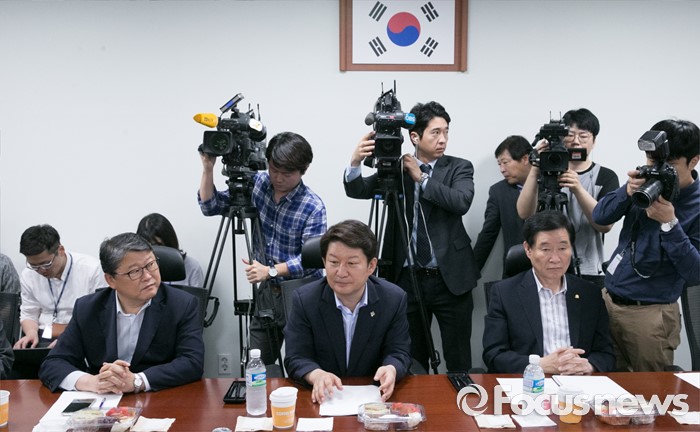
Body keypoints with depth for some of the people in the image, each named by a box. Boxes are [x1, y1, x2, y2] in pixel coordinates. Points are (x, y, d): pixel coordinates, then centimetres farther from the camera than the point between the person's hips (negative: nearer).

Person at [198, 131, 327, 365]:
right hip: (267, 291, 5)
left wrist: (271, 270, -28)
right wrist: (208, 169, -13)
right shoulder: (258, 183, -3)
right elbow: (210, 206, 0)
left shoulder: (313, 207, -17)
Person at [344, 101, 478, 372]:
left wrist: (422, 178, -13)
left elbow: (461, 202, -16)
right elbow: (356, 191, -4)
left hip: (450, 278, -1)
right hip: (406, 278, 1)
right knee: (412, 359, 12)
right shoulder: (395, 168, 6)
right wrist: (356, 162, -23)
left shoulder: (459, 168, 3)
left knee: (458, 360, 6)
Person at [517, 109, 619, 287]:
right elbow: (525, 213, -11)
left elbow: (606, 224, -14)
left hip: (589, 273, 0)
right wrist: (535, 171, -23)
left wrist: (578, 189, -27)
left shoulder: (606, 177, 1)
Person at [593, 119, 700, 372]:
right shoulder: (648, 183, 1)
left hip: (650, 313, -4)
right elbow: (600, 217, 1)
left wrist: (669, 223, -25)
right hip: (608, 300, 4)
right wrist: (628, 191, -17)